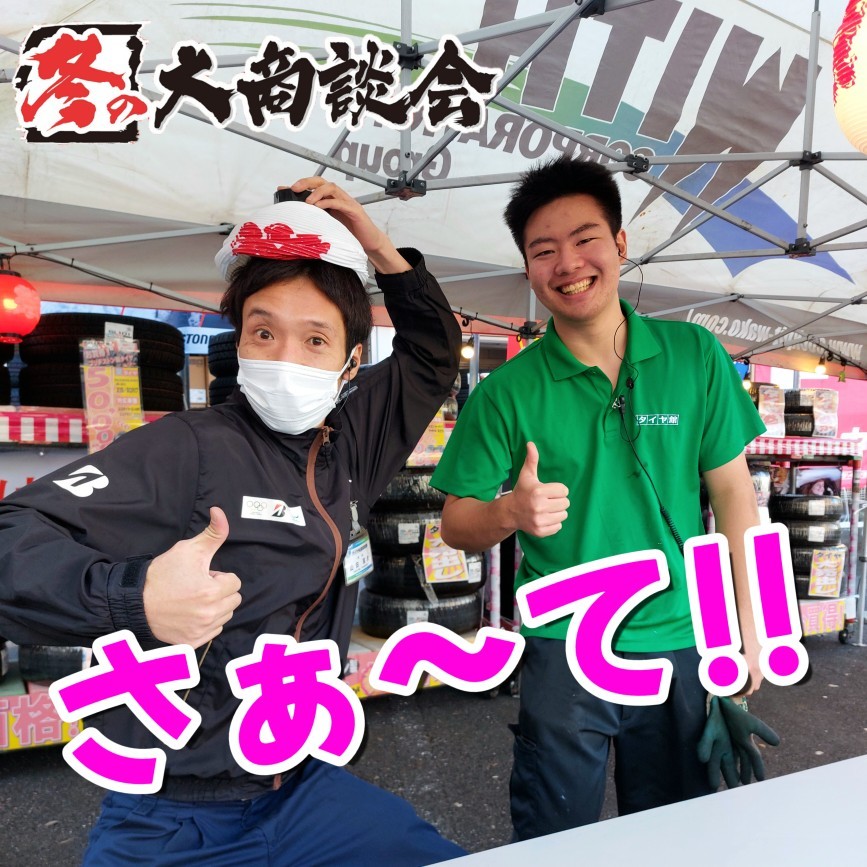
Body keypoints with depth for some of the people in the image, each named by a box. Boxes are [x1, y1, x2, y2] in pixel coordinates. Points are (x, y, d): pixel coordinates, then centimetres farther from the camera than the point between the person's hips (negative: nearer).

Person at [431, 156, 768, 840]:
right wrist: (509, 512, -27)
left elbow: (732, 490, 2)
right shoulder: (508, 391, -9)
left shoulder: (694, 355, -4)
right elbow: (457, 525, -6)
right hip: (564, 650, -2)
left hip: (681, 640, 3)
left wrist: (751, 625, 3)